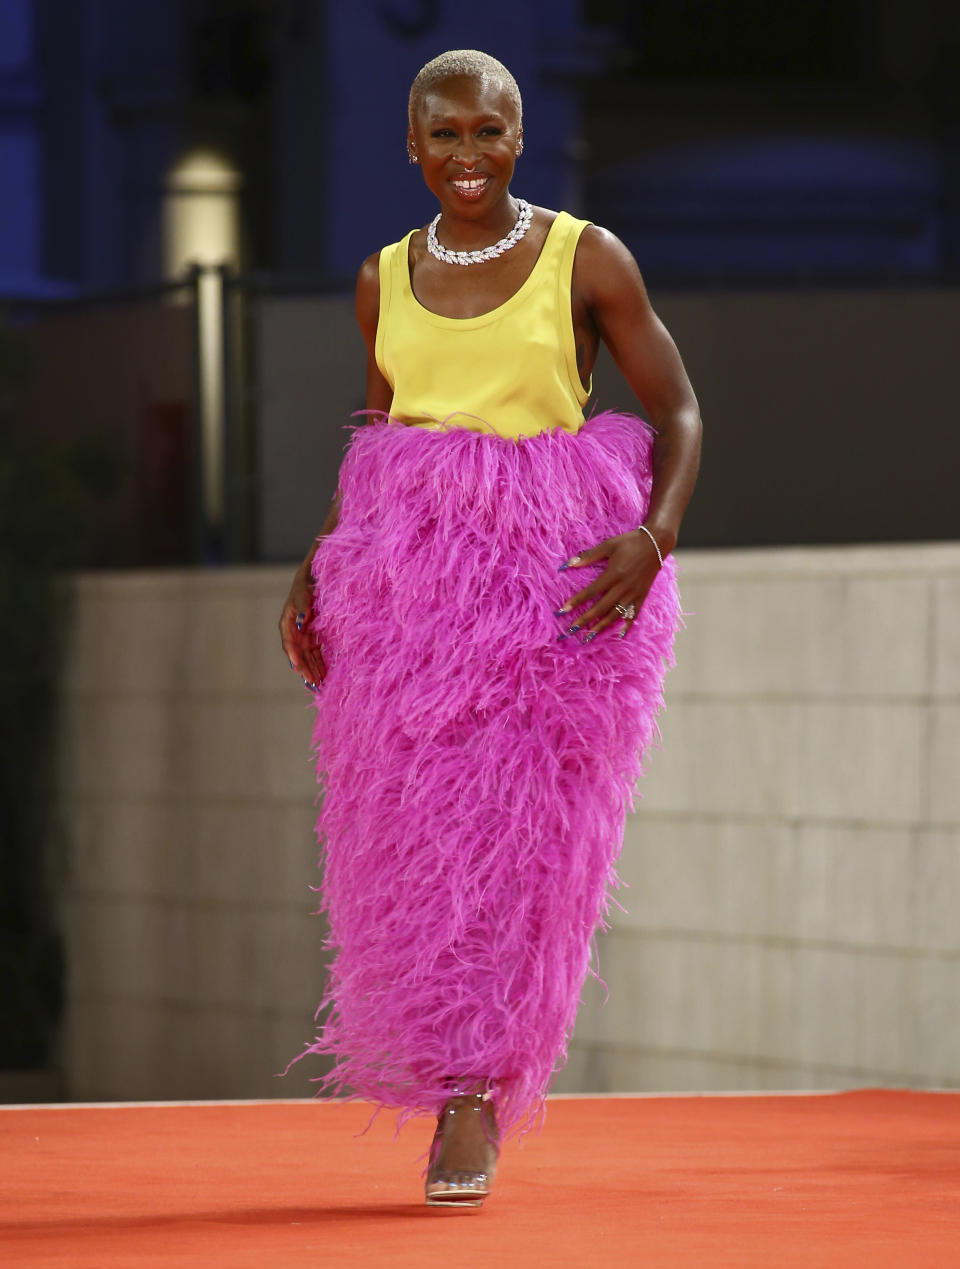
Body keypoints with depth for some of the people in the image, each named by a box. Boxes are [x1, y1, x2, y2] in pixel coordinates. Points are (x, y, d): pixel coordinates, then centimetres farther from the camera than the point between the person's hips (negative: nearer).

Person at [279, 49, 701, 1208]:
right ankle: (455, 1059, 22)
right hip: (408, 567, 3)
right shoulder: (387, 280, 11)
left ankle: (472, 1107, -1)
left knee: (516, 830, -7)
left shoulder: (588, 261, 0)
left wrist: (654, 537, -13)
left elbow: (678, 412, 3)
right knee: (407, 831, 0)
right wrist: (316, 566, 9)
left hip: (556, 574, -3)